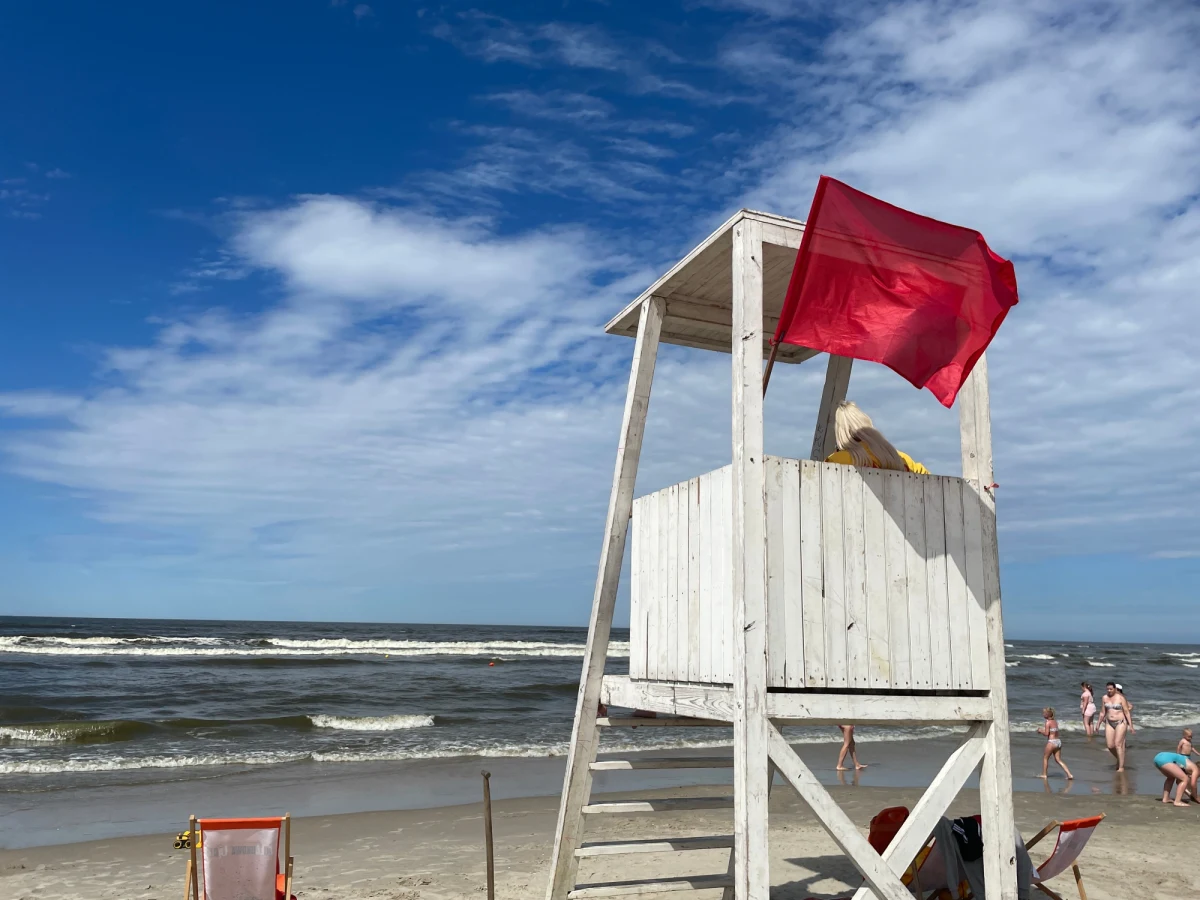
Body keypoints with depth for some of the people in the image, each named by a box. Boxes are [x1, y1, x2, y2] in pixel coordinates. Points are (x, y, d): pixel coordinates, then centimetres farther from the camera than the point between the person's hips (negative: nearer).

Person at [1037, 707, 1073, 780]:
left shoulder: (1048, 722, -13)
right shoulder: (1055, 721, 11)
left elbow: (1046, 733, -15)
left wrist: (1040, 731, 2)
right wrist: (1042, 729, 16)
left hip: (1052, 742, -7)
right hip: (1058, 741, 7)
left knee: (1045, 758, 11)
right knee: (1058, 760, 11)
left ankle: (1044, 774, 18)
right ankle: (1069, 774, 1)